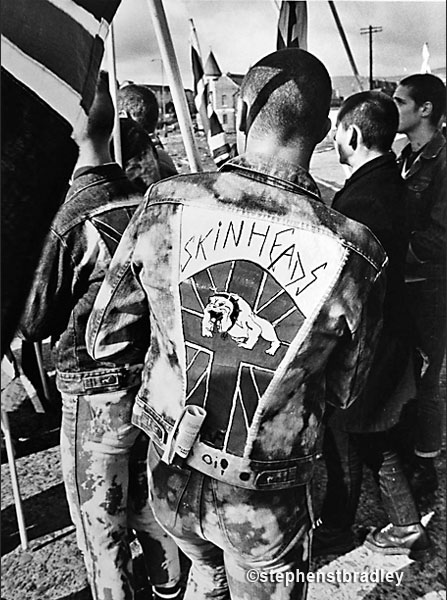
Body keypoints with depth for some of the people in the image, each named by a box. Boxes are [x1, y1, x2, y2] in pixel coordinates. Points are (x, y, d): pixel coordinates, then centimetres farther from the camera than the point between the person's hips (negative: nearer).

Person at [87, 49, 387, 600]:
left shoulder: (167, 204, -19)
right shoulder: (354, 255, -22)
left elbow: (103, 341, -8)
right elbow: (345, 392, -5)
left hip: (169, 476, 2)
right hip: (265, 505, -2)